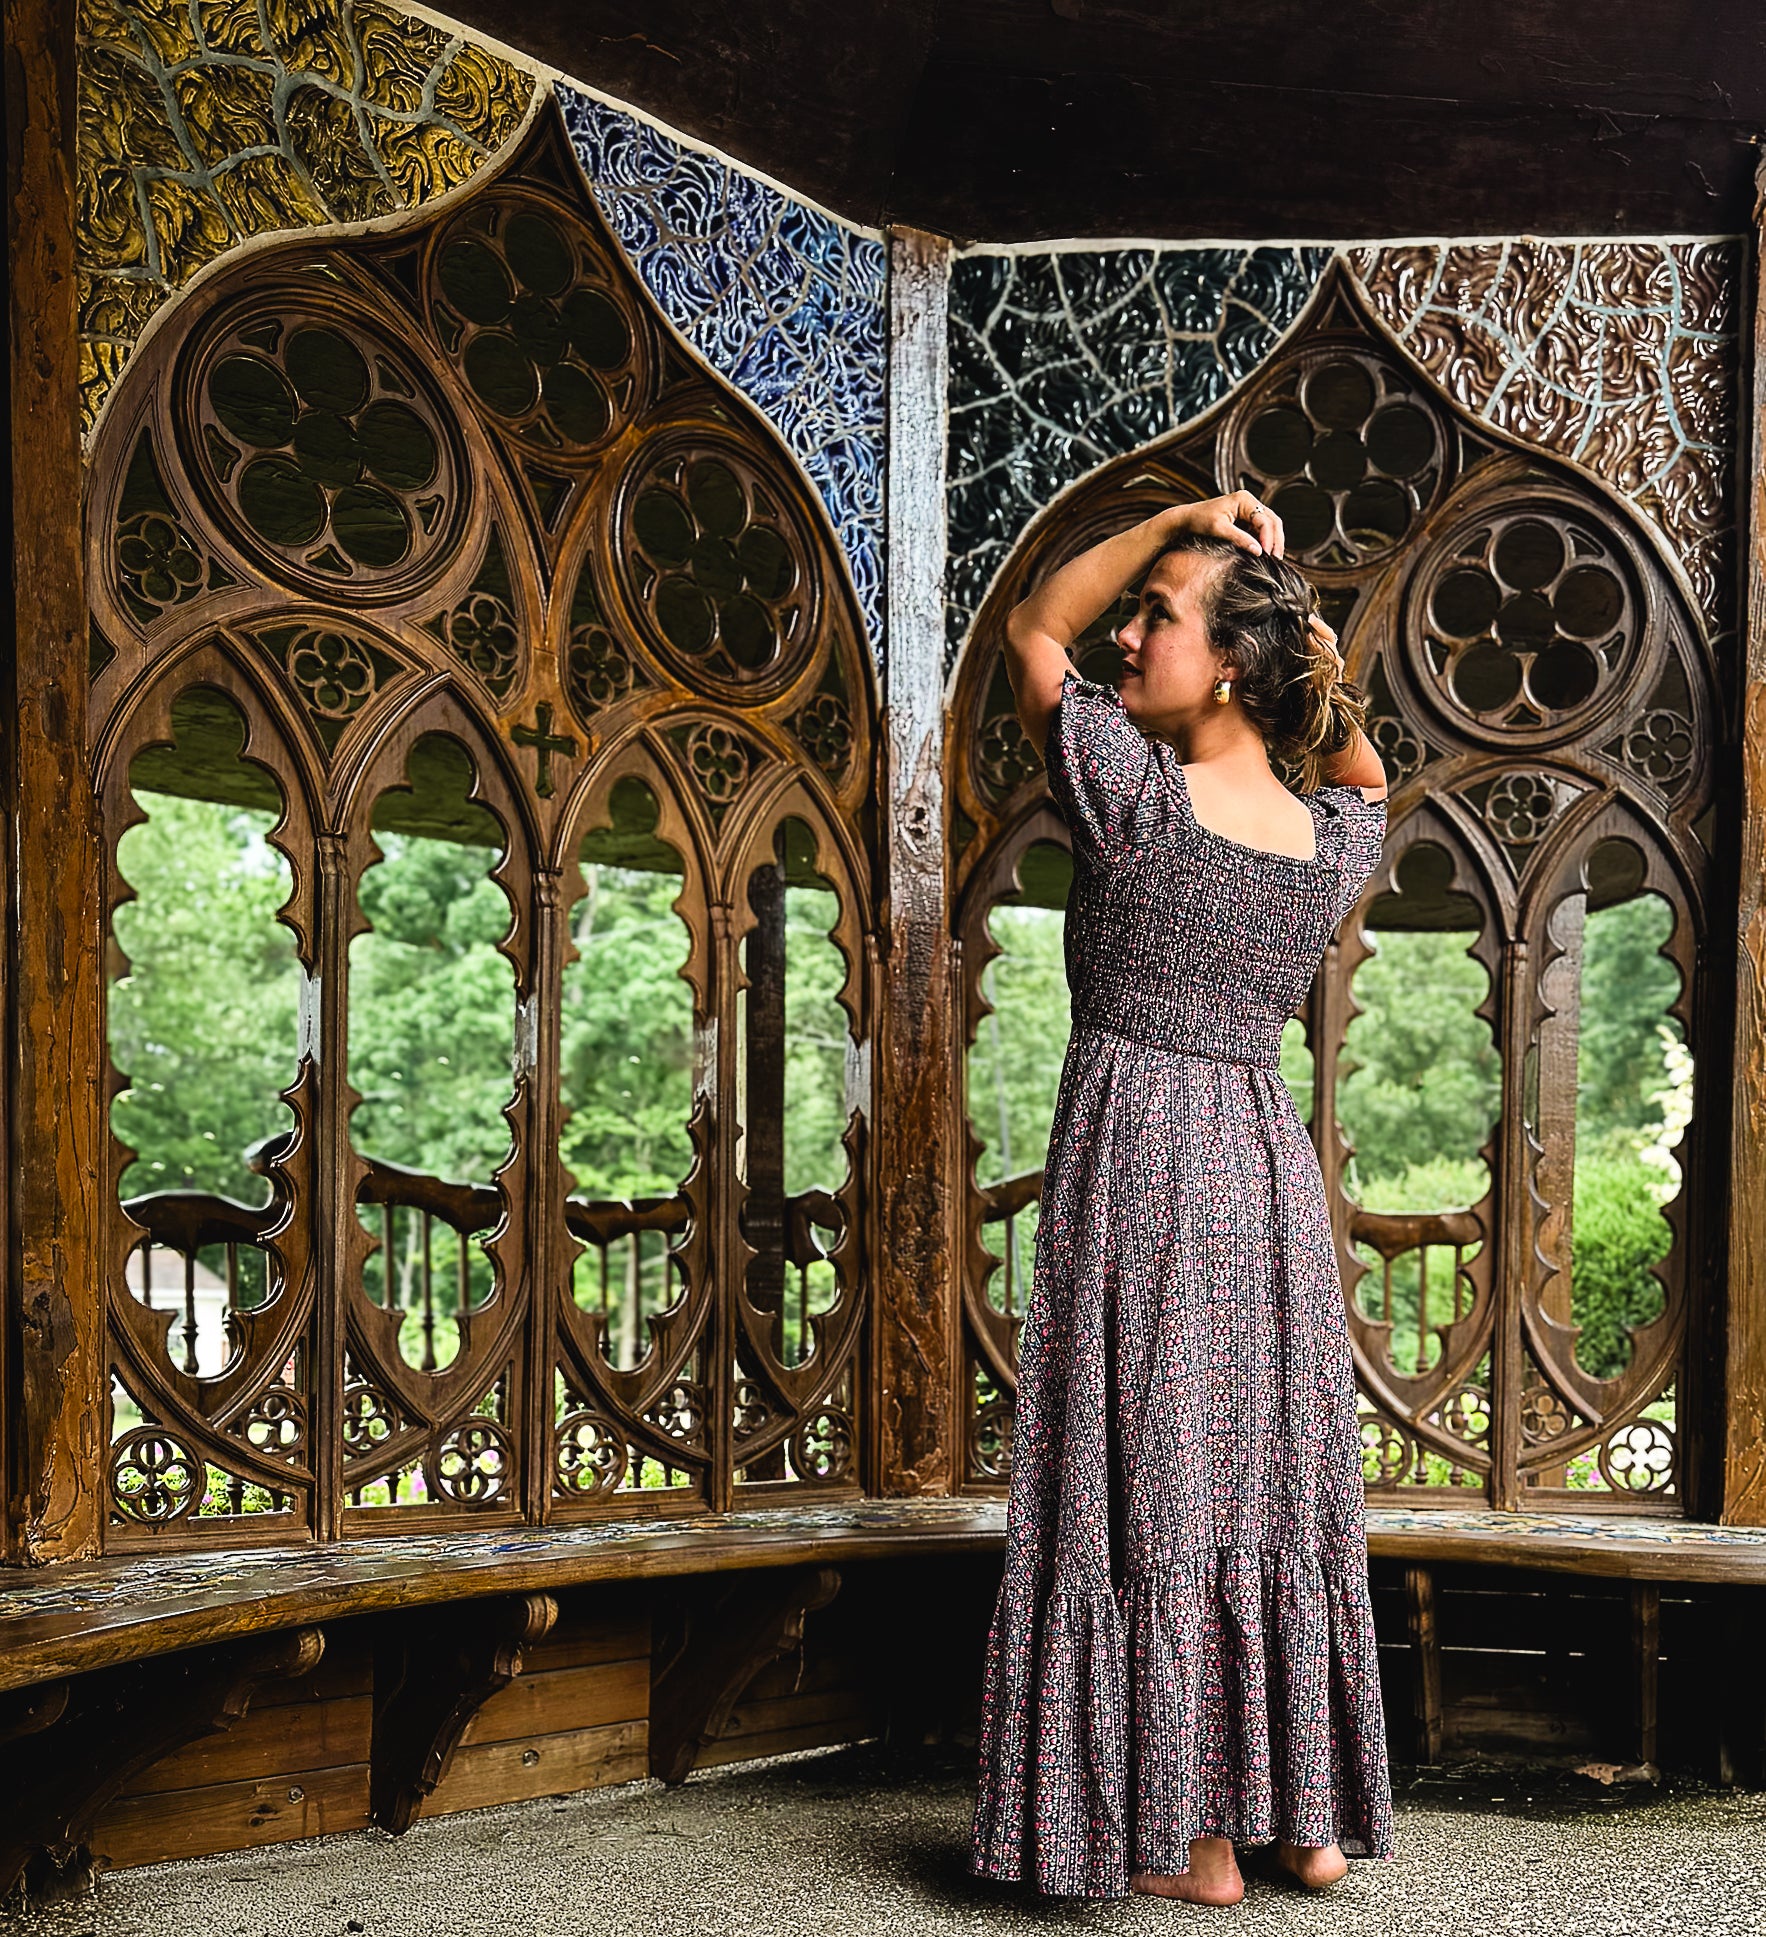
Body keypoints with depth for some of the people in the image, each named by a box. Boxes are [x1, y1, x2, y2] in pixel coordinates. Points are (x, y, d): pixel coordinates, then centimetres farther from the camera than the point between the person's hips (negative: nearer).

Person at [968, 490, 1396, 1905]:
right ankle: (1312, 1818, 26)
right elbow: (1363, 777, 29)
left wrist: (1177, 521, 0)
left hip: (1138, 1154, -6)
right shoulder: (1336, 840, 3)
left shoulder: (1132, 790, -12)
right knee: (1283, 1479, 16)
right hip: (1271, 1164, 6)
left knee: (1155, 1490, 3)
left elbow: (1032, 627, 3)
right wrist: (1321, 672, 13)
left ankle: (1193, 1843, 13)